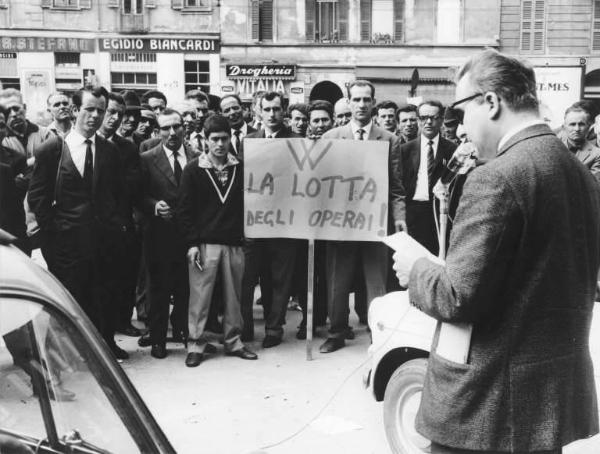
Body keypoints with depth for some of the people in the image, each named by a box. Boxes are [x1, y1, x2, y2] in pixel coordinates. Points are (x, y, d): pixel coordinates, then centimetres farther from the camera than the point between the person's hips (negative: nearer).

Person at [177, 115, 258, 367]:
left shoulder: (240, 168, 8)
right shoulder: (193, 169, 1)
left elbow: (247, 204, 11)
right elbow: (185, 209, -1)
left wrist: (246, 235, 1)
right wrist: (192, 243, -8)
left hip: (234, 243, 3)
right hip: (204, 242, -2)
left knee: (233, 295, 9)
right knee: (200, 296, 0)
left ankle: (233, 341, 21)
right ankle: (196, 344, 10)